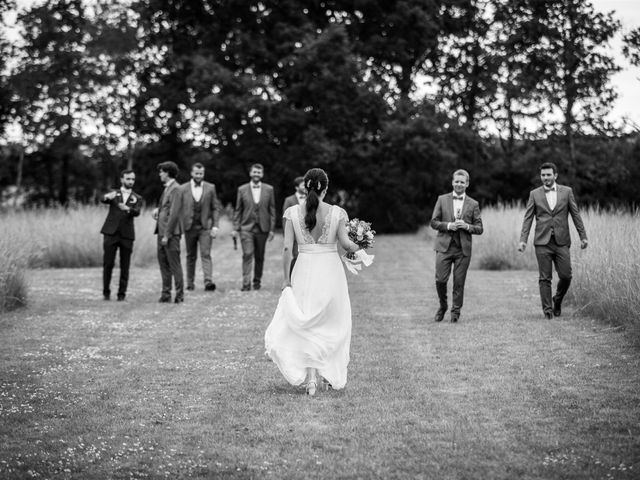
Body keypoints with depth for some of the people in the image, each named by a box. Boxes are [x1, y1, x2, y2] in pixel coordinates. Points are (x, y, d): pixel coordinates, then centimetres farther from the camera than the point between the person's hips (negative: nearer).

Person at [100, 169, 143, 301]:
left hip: (127, 234, 1)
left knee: (125, 266, 0)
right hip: (111, 232, -1)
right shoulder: (114, 194, 11)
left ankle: (122, 293, 6)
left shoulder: (137, 198, 12)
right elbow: (102, 200, -12)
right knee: (108, 264, -2)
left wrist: (128, 209, -30)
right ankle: (106, 292, 10)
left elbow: (137, 212, -7)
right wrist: (107, 197, -37)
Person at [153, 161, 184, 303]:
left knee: (174, 264, -5)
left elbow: (174, 213, -17)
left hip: (171, 233, -9)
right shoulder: (166, 188, 17)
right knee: (163, 263, 10)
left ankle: (179, 295, -1)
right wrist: (158, 209, 9)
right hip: (162, 232, 9)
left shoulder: (175, 189, -12)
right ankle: (166, 294, 15)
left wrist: (167, 234, -19)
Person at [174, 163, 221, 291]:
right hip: (189, 227, 1)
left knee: (206, 254, -13)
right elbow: (178, 209, 4)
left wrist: (215, 226, -4)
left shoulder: (210, 188, 4)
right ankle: (190, 283, 19)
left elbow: (216, 208, 5)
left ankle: (208, 281, -21)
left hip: (205, 227, -1)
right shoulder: (183, 189, 3)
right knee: (191, 256, 9)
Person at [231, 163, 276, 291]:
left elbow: (272, 210, 6)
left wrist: (272, 229, 1)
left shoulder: (269, 189, 5)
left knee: (259, 257, 7)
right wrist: (235, 228, 0)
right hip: (246, 228, -1)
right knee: (247, 254, -13)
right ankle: (246, 283, -15)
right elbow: (238, 210, 6)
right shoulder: (242, 189, 4)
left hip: (262, 228, 1)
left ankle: (257, 281, 22)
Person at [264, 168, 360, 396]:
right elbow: (345, 243, -11)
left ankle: (310, 376, -4)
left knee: (307, 324, 9)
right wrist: (356, 247, 12)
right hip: (331, 270, 0)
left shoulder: (293, 212, -4)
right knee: (332, 323, 16)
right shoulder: (337, 212, -7)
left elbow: (287, 248, -5)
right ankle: (331, 374, 21)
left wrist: (286, 278, 2)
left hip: (305, 271, 1)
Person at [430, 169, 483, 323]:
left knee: (459, 282, 0)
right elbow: (434, 222, 5)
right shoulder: (442, 200, 7)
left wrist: (466, 226, -12)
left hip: (463, 249, 0)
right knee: (440, 280, -7)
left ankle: (455, 312, 12)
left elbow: (479, 229, 6)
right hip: (444, 246, 0)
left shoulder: (473, 204, 7)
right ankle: (442, 306, 17)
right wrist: (448, 225, -11)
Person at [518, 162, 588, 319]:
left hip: (561, 241, 0)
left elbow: (575, 214, 7)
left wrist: (583, 236, 3)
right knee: (544, 278, -3)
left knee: (566, 276, -2)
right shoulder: (534, 194, 6)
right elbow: (528, 218, 4)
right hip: (542, 242, 0)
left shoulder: (566, 191, 6)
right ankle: (547, 309, 3)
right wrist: (523, 240, -5)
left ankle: (557, 300, 24)